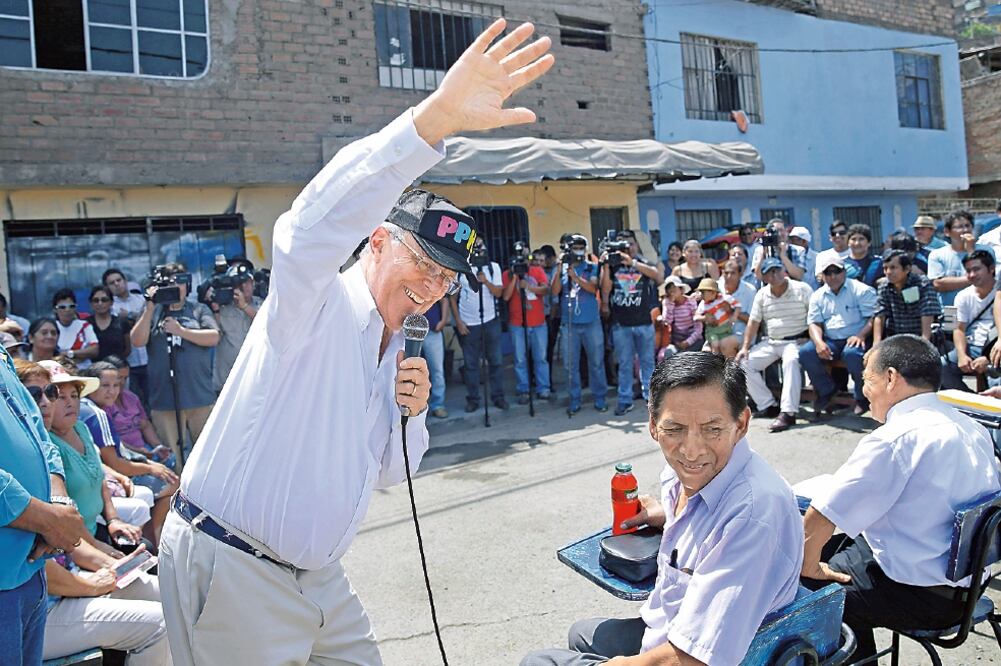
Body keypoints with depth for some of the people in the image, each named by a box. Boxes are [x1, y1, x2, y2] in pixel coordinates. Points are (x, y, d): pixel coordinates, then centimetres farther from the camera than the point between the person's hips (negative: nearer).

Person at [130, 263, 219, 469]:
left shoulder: (199, 310, 11)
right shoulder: (153, 312, 13)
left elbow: (214, 337, -3)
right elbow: (137, 341, -1)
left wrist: (181, 331, -10)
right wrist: (150, 308, -7)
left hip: (200, 397, 0)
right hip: (164, 399, 1)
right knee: (171, 459, 4)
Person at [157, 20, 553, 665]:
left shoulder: (397, 352, 10)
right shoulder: (317, 304, -14)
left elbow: (390, 472, 16)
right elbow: (312, 228, -38)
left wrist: (410, 413, -6)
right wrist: (434, 118, -47)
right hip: (230, 570, -8)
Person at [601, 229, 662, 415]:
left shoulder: (644, 263, 4)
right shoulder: (611, 266, 5)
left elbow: (658, 276, -17)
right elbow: (605, 291, -5)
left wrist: (631, 262, -22)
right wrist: (605, 266, -14)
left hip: (644, 322, 0)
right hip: (620, 324, 0)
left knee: (647, 361, 7)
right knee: (624, 364, 4)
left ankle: (650, 395, 16)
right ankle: (624, 400, 9)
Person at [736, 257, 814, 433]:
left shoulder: (802, 289, -5)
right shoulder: (762, 295, 7)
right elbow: (753, 322, 9)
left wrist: (809, 339, -19)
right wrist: (745, 347, 1)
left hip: (796, 341, -6)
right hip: (771, 342, 6)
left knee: (791, 361, -37)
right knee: (744, 363, -7)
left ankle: (788, 412, -39)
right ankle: (768, 405, -1)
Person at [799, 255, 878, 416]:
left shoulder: (861, 290, 3)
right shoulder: (818, 296, 15)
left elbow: (874, 317, -4)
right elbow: (814, 323, 7)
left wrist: (861, 335, -23)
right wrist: (819, 342, -14)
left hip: (854, 340, -4)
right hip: (830, 341, 4)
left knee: (852, 353, -38)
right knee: (804, 352, -23)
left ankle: (863, 397, -13)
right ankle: (827, 390, 1)